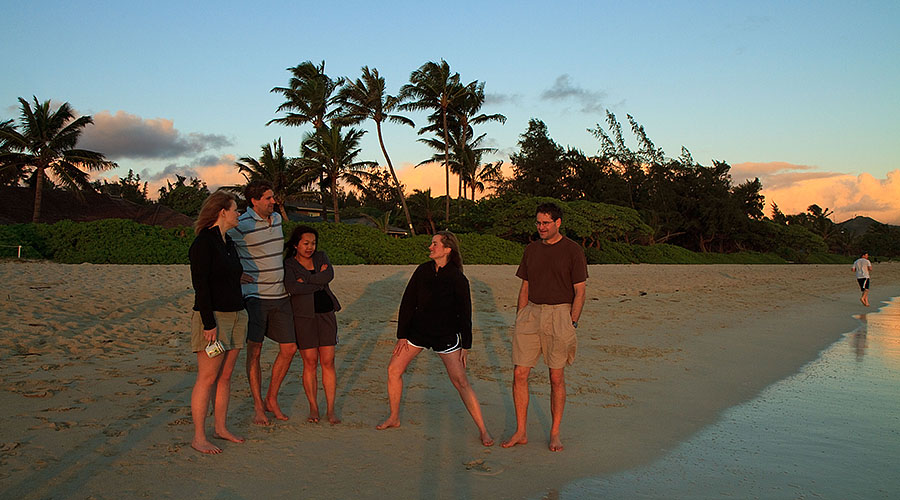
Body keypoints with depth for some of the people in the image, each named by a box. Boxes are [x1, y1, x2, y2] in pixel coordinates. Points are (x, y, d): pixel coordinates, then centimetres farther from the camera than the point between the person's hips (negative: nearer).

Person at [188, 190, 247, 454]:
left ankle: (221, 428, 23)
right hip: (213, 316, -8)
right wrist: (209, 324, -20)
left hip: (236, 315, 8)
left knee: (226, 376, 12)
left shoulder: (228, 242, 14)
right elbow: (200, 286, -17)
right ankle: (199, 437, 4)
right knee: (207, 378, -4)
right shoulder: (203, 243, -13)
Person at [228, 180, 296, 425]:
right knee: (254, 351, -1)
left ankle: (271, 399, 20)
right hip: (254, 296, -6)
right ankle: (258, 406, 12)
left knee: (289, 349, 5)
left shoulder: (277, 218, 9)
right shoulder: (241, 225, -12)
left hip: (280, 295, 6)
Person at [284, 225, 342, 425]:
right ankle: (313, 408, 11)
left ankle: (330, 410, 6)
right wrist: (319, 282, -10)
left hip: (326, 313, 3)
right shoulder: (288, 264, -1)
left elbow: (329, 275, -9)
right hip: (303, 317, -3)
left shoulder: (321, 257, 10)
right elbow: (291, 287, -19)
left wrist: (306, 280, -12)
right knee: (310, 362, -1)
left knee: (328, 361, 0)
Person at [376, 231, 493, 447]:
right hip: (418, 329, 4)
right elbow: (407, 302, 0)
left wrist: (466, 346, -7)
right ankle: (394, 419, 23)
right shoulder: (423, 271, -4)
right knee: (393, 370, 3)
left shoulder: (458, 279, -14)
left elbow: (464, 313, -7)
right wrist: (402, 335, -2)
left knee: (461, 382, -10)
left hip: (446, 335, -4)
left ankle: (483, 430, -2)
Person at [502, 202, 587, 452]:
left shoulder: (572, 250, -2)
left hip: (559, 313, -4)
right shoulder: (531, 249, 11)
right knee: (519, 374, 0)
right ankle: (520, 432, 12)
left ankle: (555, 433, 17)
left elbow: (579, 292, -3)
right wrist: (519, 321, 10)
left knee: (557, 378, 3)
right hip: (531, 312, 4)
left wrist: (571, 324, -11)